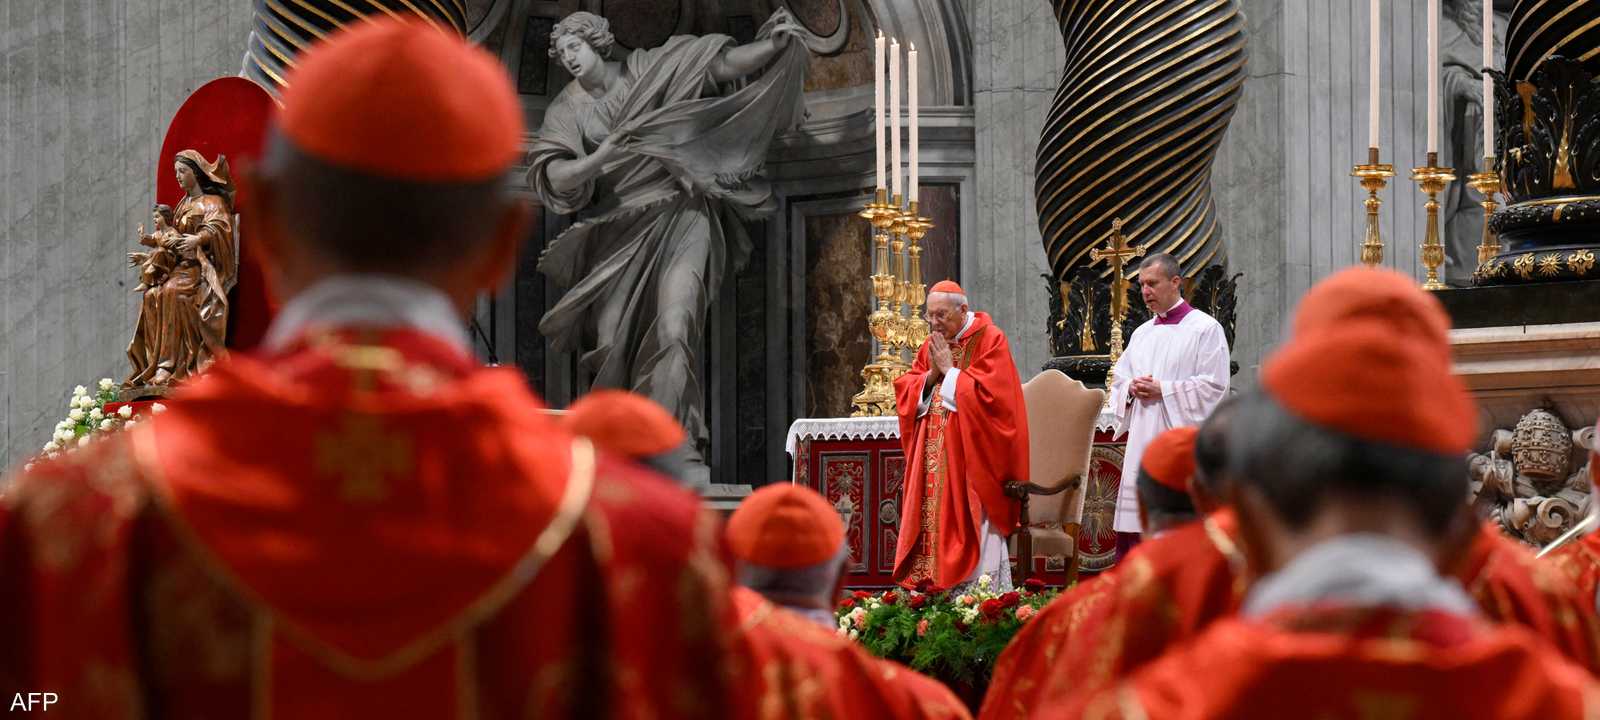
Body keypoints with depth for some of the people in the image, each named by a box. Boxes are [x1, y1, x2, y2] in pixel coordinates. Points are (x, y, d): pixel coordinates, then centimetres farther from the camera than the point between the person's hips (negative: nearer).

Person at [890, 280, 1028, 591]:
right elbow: (905, 389, 12)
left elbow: (988, 392, -17)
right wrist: (931, 375, -6)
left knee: (969, 526, -8)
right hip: (932, 457, 6)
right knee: (931, 524, 3)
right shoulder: (932, 344, 14)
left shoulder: (990, 339, -7)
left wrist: (950, 370, -12)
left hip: (970, 454, -6)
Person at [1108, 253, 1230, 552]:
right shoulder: (1142, 333, 19)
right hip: (1141, 446, 6)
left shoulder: (1205, 329, -2)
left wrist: (1162, 391, -13)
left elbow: (1213, 386, -9)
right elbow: (1119, 380, 21)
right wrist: (1132, 389, -2)